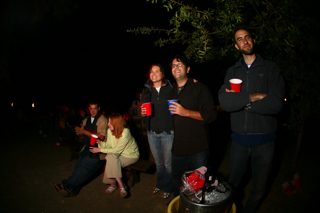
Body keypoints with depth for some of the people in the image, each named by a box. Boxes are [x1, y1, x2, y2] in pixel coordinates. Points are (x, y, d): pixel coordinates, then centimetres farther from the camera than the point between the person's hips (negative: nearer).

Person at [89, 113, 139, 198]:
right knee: (110, 157, -24)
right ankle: (121, 185, -12)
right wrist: (100, 142, -21)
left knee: (112, 158, -27)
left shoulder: (125, 133, -26)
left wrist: (100, 150, -23)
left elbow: (117, 150, -23)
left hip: (131, 155, -6)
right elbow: (108, 145, -2)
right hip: (119, 155, 6)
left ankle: (113, 184, -9)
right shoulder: (110, 131, -4)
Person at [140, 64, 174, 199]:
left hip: (168, 133, -4)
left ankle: (168, 188, 28)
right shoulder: (146, 91, 6)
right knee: (158, 162, 19)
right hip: (152, 133, 4)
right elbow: (142, 111, 11)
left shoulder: (170, 89, -7)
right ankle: (160, 184, 40)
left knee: (168, 163, 7)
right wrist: (142, 113, -10)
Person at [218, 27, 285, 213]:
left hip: (264, 141, -1)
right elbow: (225, 101, -12)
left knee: (258, 190, 16)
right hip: (239, 139, 2)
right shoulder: (233, 71, 5)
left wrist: (240, 101, -13)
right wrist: (254, 96, -19)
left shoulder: (270, 68, -2)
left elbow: (276, 103, -17)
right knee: (233, 184, 18)